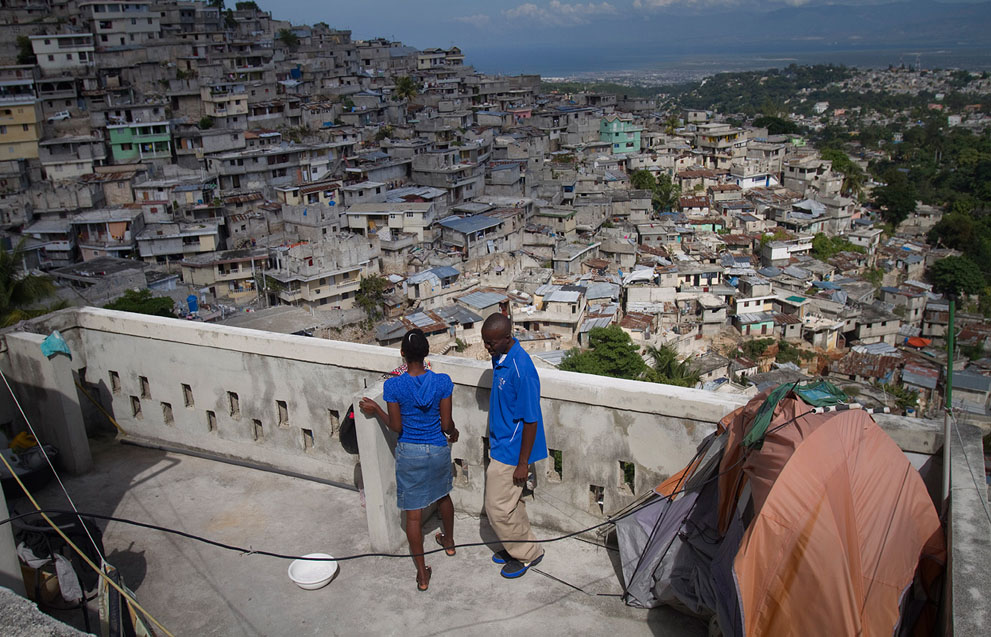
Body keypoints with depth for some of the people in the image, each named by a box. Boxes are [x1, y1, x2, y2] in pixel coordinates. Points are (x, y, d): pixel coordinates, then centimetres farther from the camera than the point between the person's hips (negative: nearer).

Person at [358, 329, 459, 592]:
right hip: (438, 450, 2)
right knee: (442, 495, 30)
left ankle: (422, 574, 17)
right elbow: (446, 424, -8)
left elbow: (396, 426, -11)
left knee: (413, 513, 9)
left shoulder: (393, 386, -18)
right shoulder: (442, 382, -15)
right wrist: (453, 432, 14)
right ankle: (449, 542, 52)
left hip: (409, 453, -2)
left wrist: (375, 410, 4)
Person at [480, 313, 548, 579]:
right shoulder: (499, 357, 0)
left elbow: (531, 420, -24)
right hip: (501, 445, 9)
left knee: (497, 508, 2)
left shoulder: (521, 369, -29)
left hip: (511, 451, -9)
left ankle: (528, 553, 20)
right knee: (511, 502, 21)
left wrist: (523, 463, -19)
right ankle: (517, 546, 39)